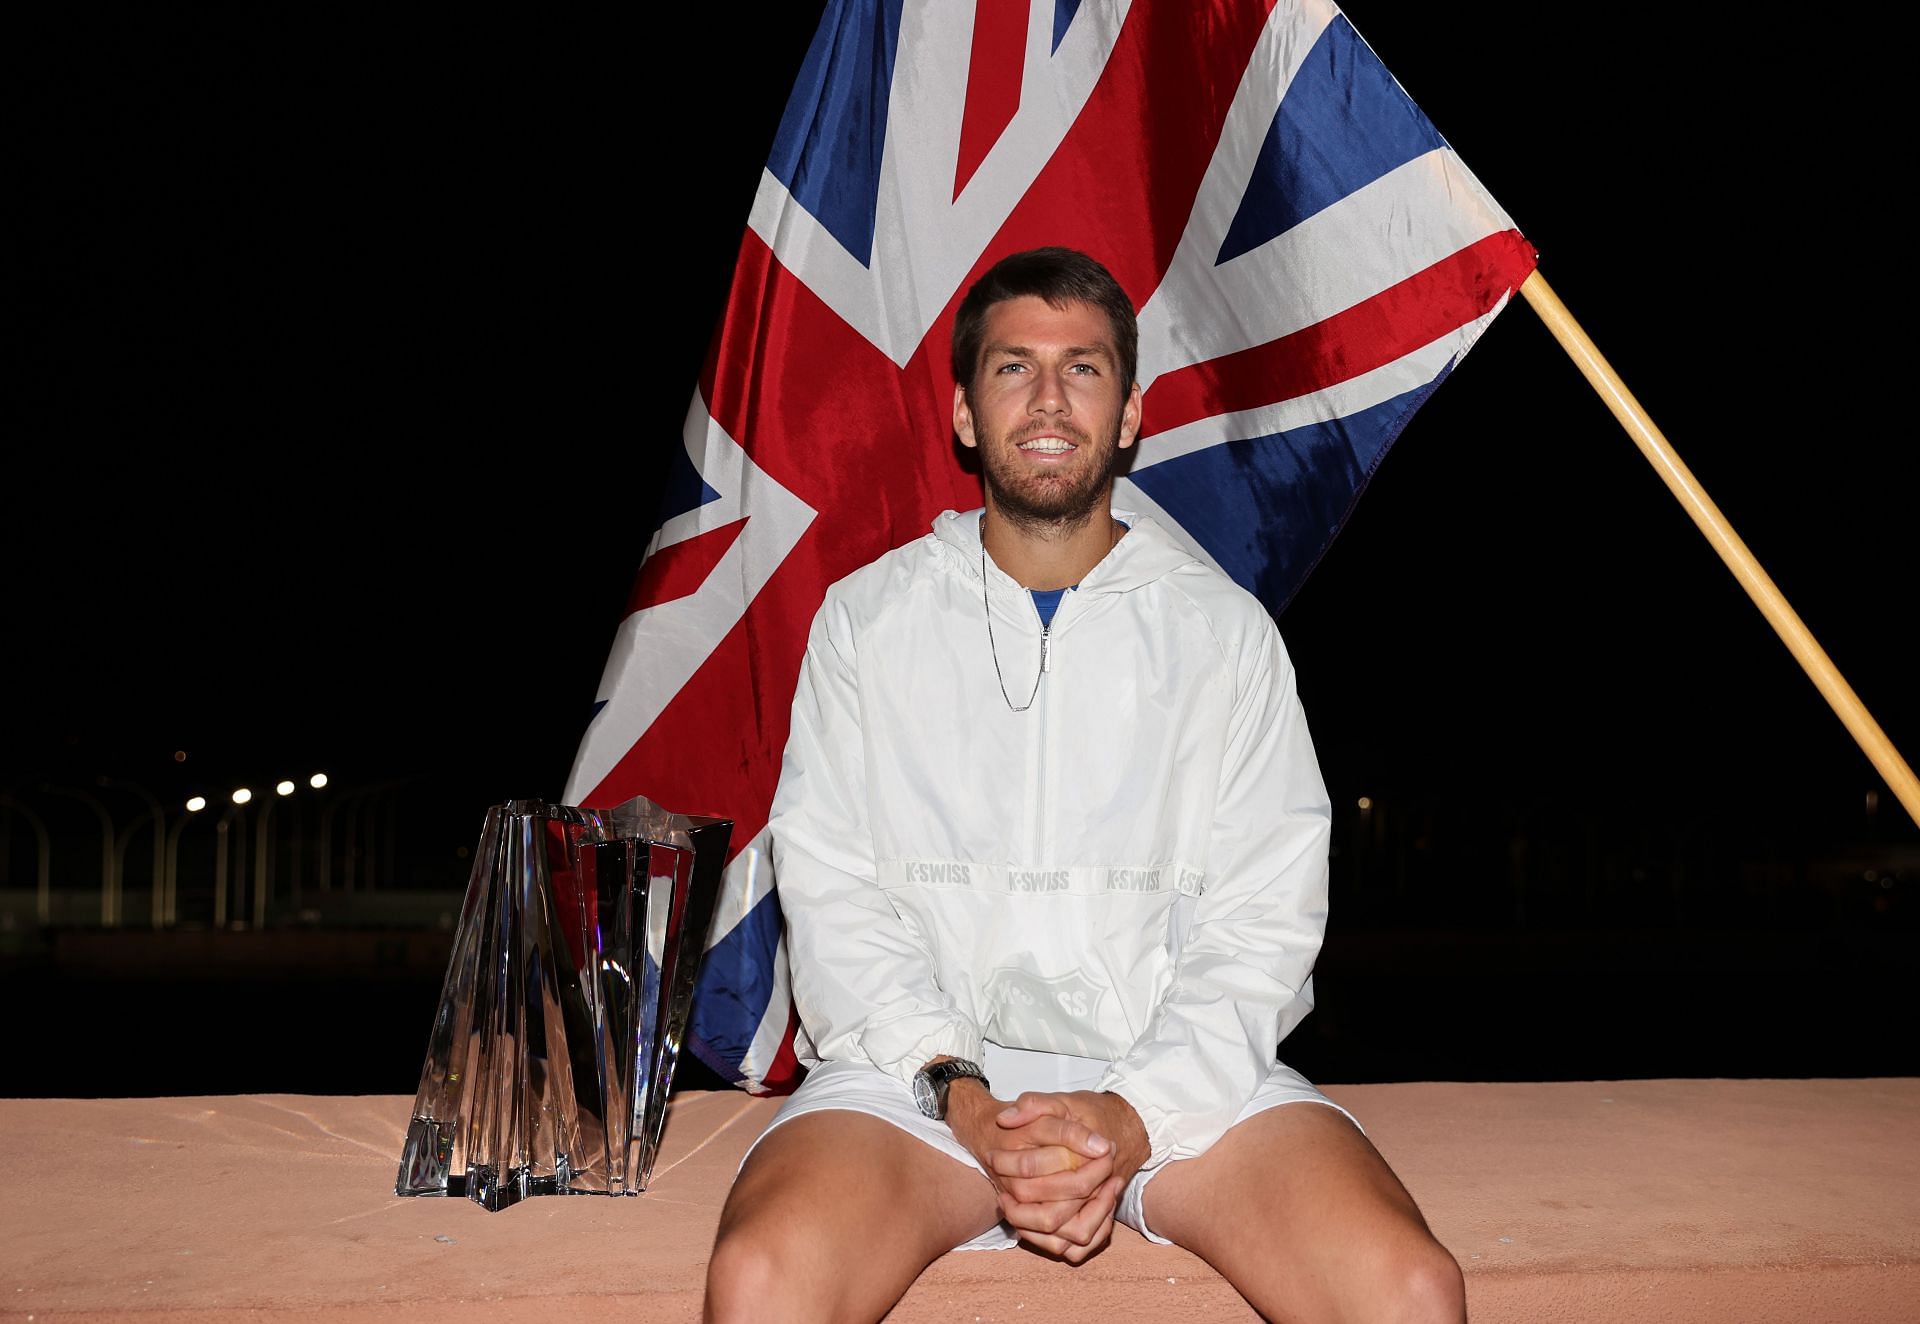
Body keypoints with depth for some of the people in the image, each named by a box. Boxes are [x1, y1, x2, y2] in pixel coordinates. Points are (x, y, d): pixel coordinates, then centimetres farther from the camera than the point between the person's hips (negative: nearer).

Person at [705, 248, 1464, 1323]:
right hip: (923, 1063, 0)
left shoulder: (1226, 631, 8)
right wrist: (959, 1094, -12)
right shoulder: (868, 619, 8)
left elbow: (1263, 922, 3)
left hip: (1183, 1072, 1)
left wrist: (1138, 1113, -12)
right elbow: (833, 894, 2)